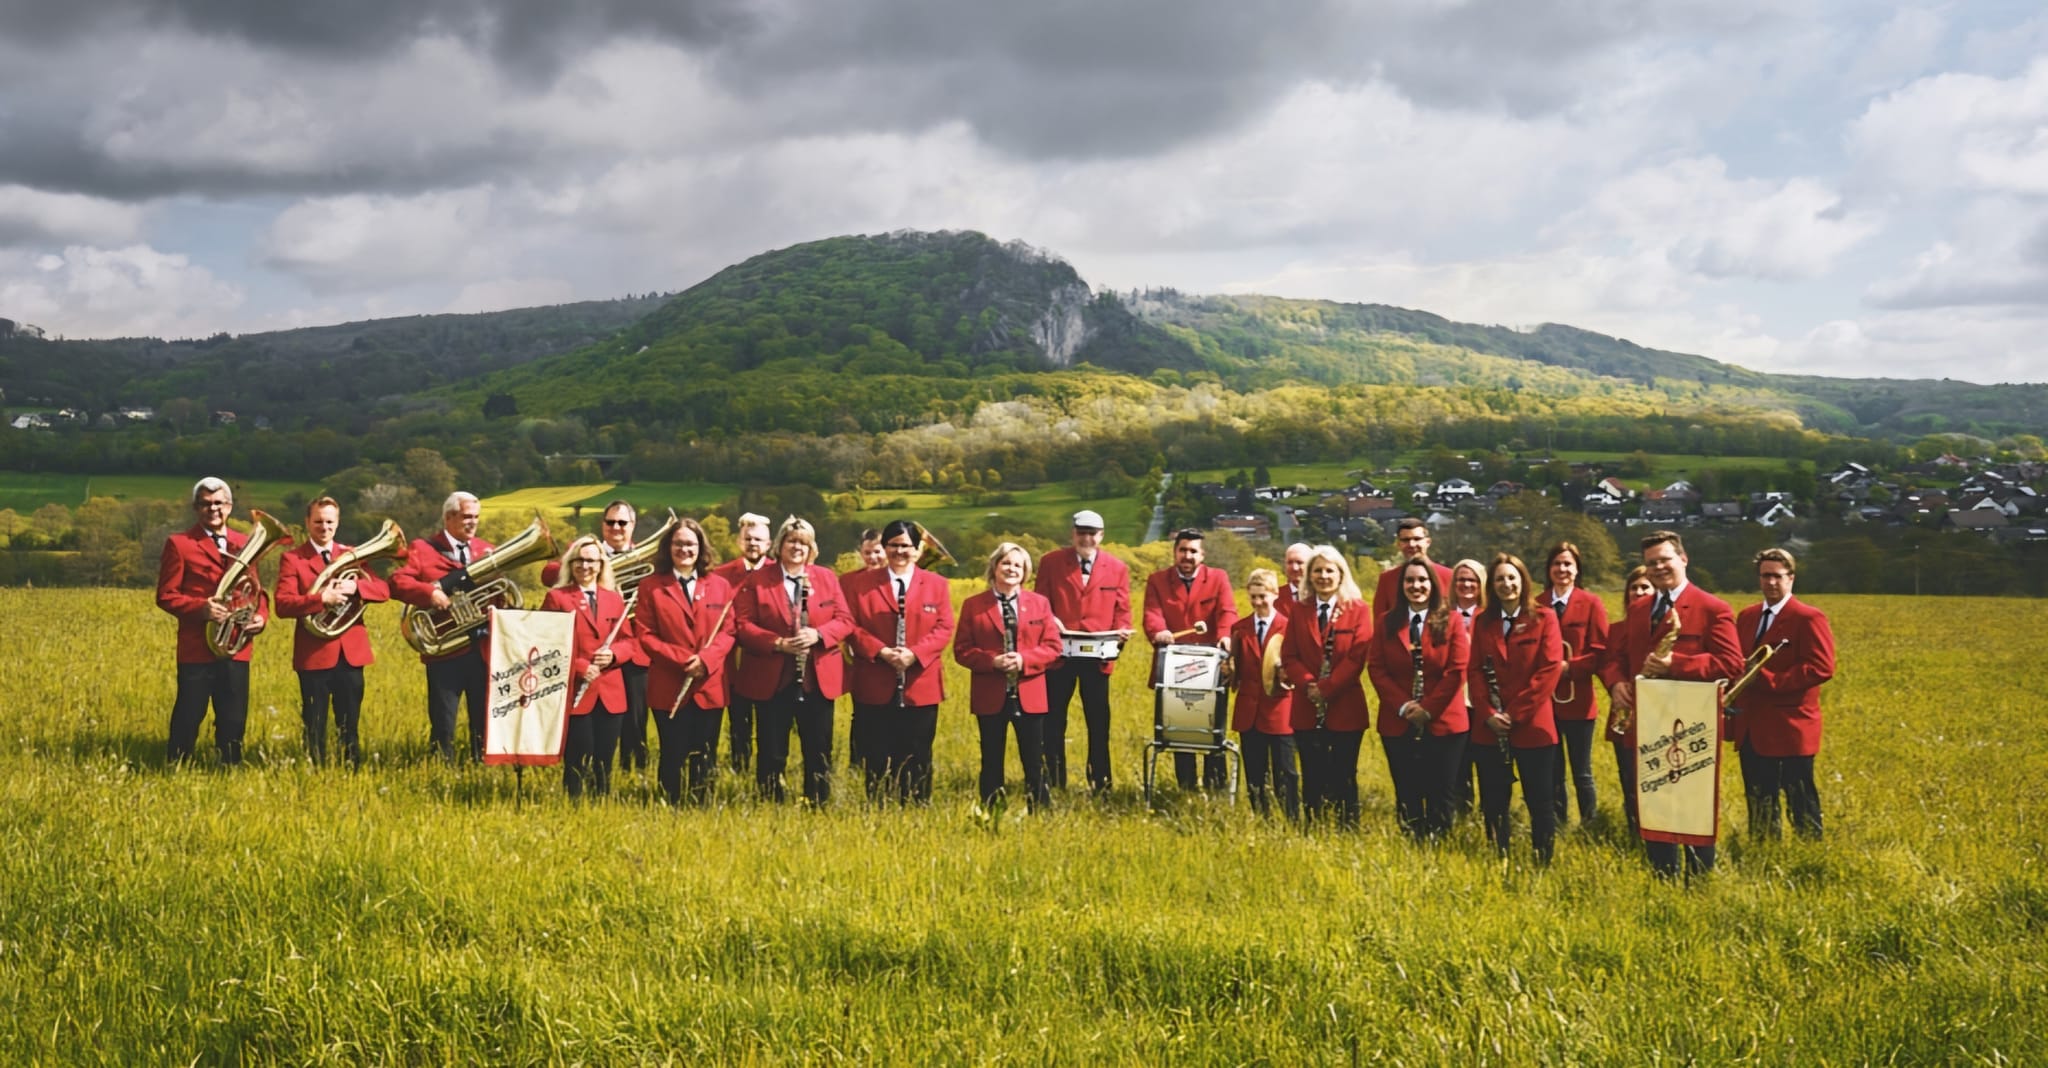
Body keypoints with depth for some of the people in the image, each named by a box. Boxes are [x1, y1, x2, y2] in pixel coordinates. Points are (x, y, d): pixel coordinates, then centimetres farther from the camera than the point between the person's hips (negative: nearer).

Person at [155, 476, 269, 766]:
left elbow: (256, 589, 16)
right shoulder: (179, 544, 0)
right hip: (197, 647, -4)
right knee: (188, 719, -1)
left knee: (234, 721, 8)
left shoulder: (245, 544, 14)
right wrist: (201, 608, -19)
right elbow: (165, 596, -3)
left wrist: (261, 616, -6)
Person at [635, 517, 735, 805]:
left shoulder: (720, 586, 9)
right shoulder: (651, 586, 3)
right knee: (673, 755, 1)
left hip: (709, 686, 2)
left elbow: (728, 630, 4)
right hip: (668, 687, -2)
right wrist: (682, 658, -14)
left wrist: (706, 658, -15)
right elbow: (645, 635, -2)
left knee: (705, 757, 6)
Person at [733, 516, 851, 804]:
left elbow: (844, 620, 3)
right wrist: (778, 643, -18)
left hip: (819, 679, 2)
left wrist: (818, 634, -16)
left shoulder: (827, 578, 8)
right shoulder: (757, 580, 2)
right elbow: (742, 624, -5)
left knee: (819, 749, 5)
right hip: (771, 680, -2)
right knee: (772, 751, 5)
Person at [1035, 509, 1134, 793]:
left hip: (1098, 657, 1)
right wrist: (1050, 621, -16)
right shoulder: (1051, 562, 2)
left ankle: (1100, 782, 15)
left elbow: (1122, 610, 7)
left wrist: (1122, 631, -13)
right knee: (1053, 719, 5)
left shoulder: (1117, 568, 6)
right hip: (1059, 653, -1)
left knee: (1099, 721, 7)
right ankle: (1054, 782, 13)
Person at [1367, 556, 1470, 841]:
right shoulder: (1387, 624, 6)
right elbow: (1376, 669, 0)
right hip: (1398, 724, 2)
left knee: (1442, 796, 3)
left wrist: (1428, 709, -14)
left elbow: (1457, 671, -7)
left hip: (1444, 723, -2)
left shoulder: (1452, 621, -1)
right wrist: (1403, 706, -13)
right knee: (1407, 796, 7)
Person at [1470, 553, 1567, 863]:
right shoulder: (1483, 622, 10)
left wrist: (1515, 714, -13)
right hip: (1488, 729, 3)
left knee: (1539, 800, 3)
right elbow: (1475, 671, 5)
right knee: (1493, 802, 8)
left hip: (1532, 726, -3)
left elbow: (1550, 669, -9)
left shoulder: (1544, 618, -1)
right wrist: (1488, 714, -10)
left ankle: (1544, 863, 12)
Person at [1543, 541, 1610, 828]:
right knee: (1550, 772, 9)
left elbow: (1600, 653, -6)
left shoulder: (1591, 605, -1)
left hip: (1577, 700, -3)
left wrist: (1567, 666, -17)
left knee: (1582, 772, 4)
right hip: (1543, 700, 3)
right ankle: (1556, 827, 18)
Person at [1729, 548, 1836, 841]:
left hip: (1790, 728, -7)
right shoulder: (1746, 616, 14)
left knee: (1801, 803, 0)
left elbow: (1822, 667, -17)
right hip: (1751, 729, 7)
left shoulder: (1809, 619, -8)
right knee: (1759, 801, 12)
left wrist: (1768, 680, -21)